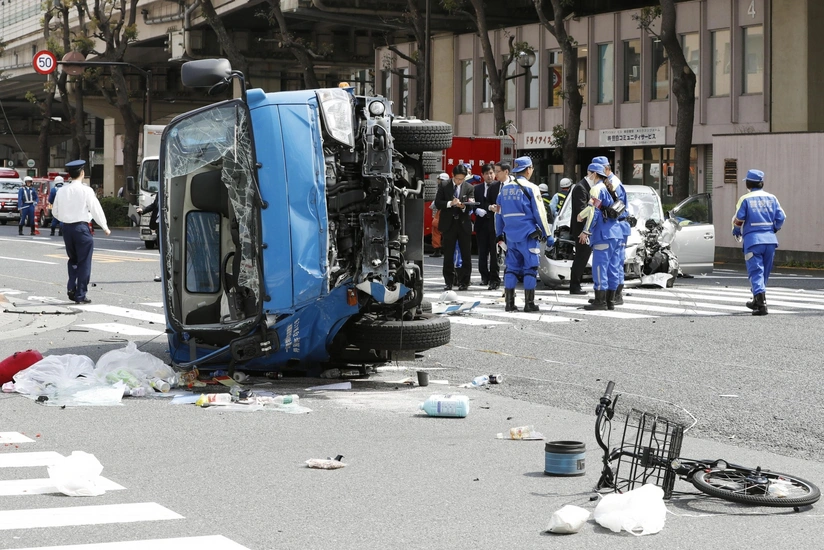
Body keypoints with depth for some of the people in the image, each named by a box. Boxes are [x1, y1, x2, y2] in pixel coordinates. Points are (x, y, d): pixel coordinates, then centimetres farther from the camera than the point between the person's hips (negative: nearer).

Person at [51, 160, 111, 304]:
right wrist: (105, 227, 4)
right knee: (84, 262, 3)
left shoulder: (62, 191, 3)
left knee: (73, 259, 22)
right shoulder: (86, 190, -11)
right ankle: (80, 295, 3)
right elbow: (96, 210, -8)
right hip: (81, 227, -5)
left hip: (66, 227, 5)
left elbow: (55, 212, 11)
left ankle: (71, 287, 6)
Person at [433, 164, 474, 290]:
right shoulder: (444, 187, 4)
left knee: (466, 255, 1)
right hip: (449, 224, 0)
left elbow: (471, 206, 0)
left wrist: (464, 207, -21)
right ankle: (448, 282, 10)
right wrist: (450, 203, -17)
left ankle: (464, 282, 6)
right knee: (448, 255, 4)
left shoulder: (469, 188, 4)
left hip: (464, 224, 0)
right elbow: (437, 203, -2)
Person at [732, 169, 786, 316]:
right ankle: (757, 300, 31)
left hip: (753, 239, -4)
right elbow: (781, 217, 5)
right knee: (764, 272, 17)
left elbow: (738, 219, -7)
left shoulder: (745, 199, -3)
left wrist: (737, 232, 14)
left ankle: (761, 303, -22)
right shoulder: (771, 198, 9)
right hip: (770, 239, 4)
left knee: (756, 271, -7)